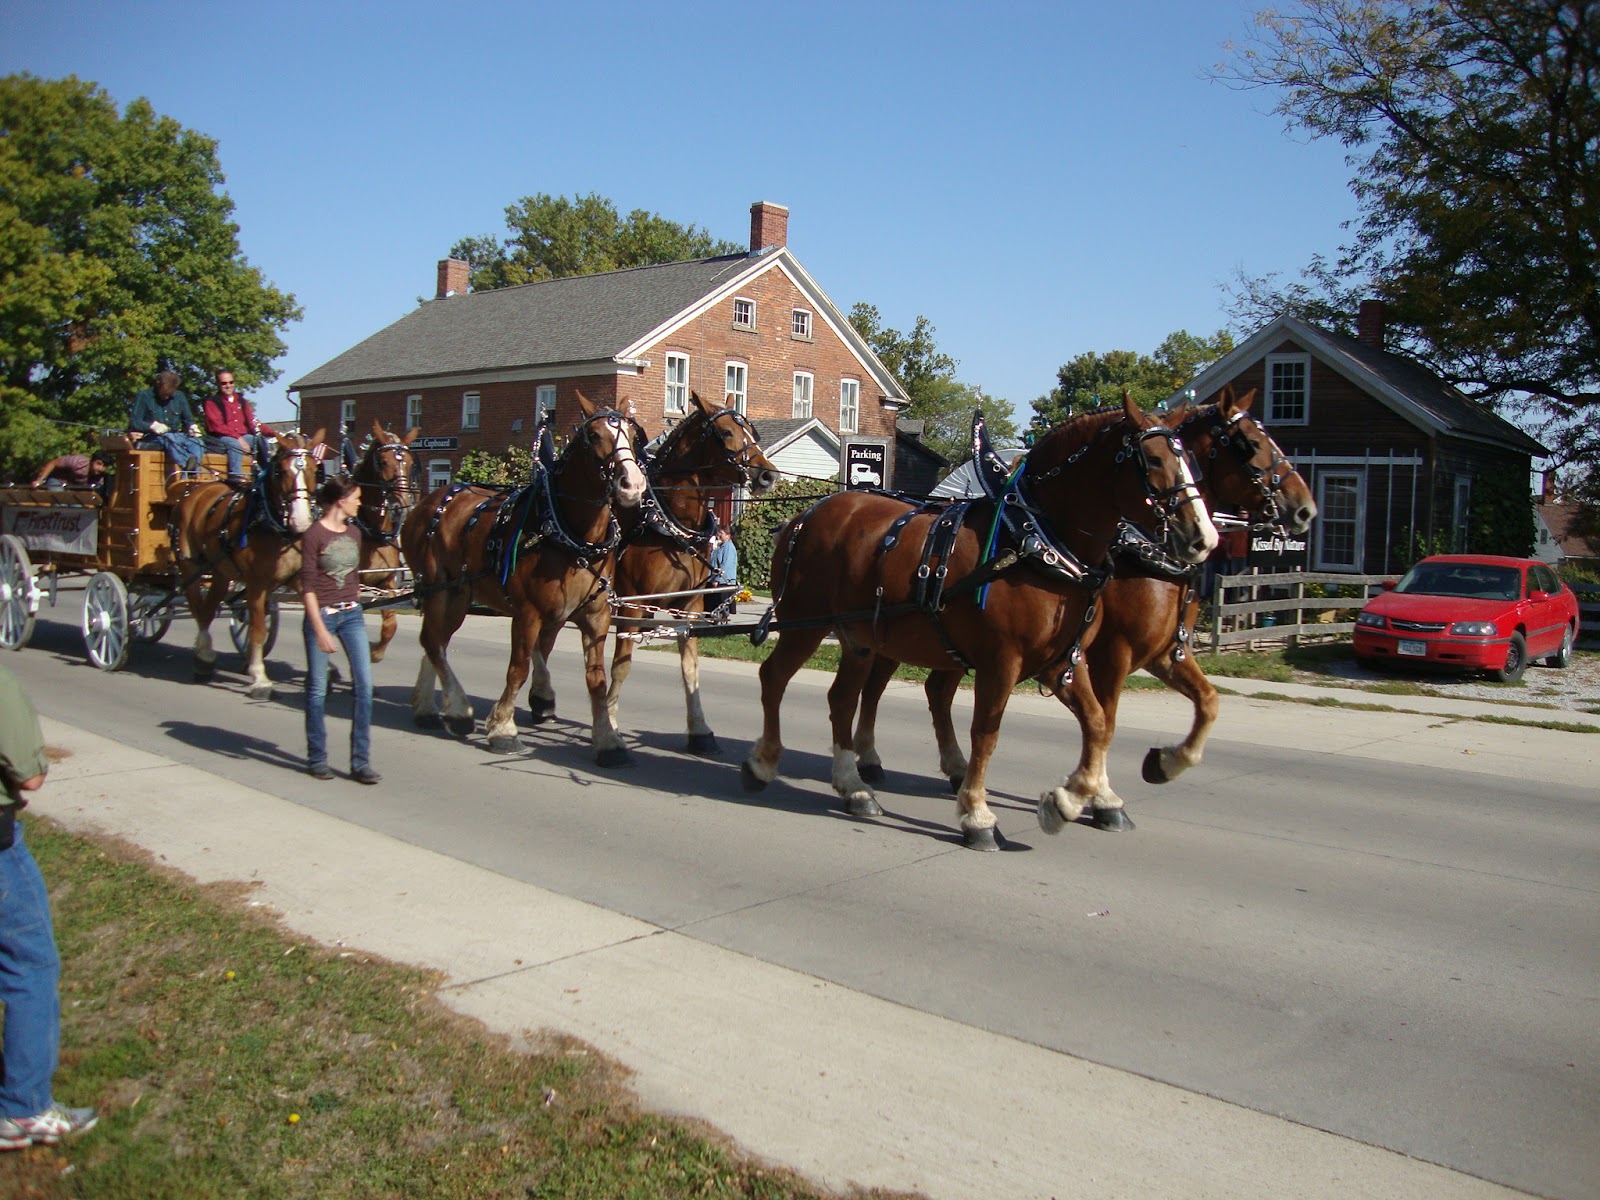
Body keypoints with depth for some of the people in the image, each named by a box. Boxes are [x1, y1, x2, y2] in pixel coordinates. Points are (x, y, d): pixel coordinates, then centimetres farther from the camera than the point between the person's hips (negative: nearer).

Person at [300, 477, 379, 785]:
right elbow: (307, 586, -12)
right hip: (322, 614, -5)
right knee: (318, 689, 5)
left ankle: (361, 762, 2)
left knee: (364, 684, -3)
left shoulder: (354, 533, 9)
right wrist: (320, 630, -17)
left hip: (352, 614, 6)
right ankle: (317, 758, 19)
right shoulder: (315, 535, -9)